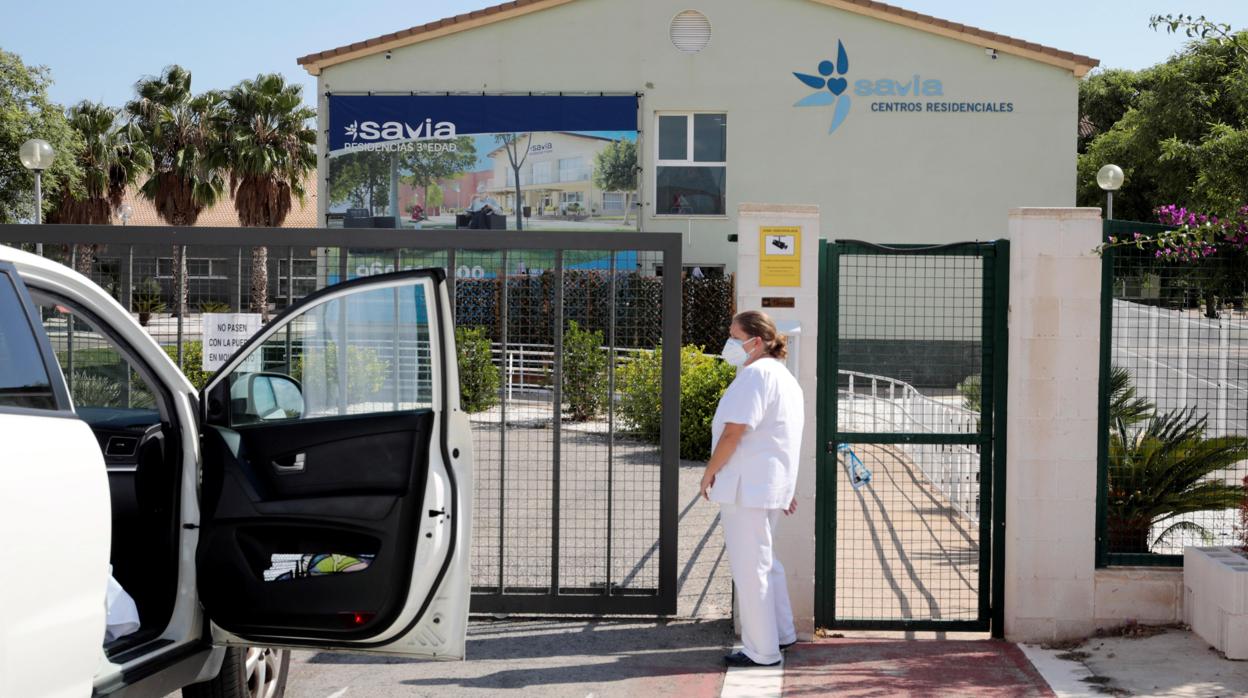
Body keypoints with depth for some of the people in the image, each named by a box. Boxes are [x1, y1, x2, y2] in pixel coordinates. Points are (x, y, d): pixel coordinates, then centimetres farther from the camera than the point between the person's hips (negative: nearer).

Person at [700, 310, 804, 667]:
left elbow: (733, 433, -21)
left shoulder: (755, 374, -17)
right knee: (763, 560, 23)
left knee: (749, 568, -1)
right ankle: (781, 634, 31)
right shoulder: (783, 375, 16)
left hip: (747, 487, -11)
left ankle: (762, 651, 6)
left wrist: (710, 472, -10)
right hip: (772, 485, 11)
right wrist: (786, 487, 24)